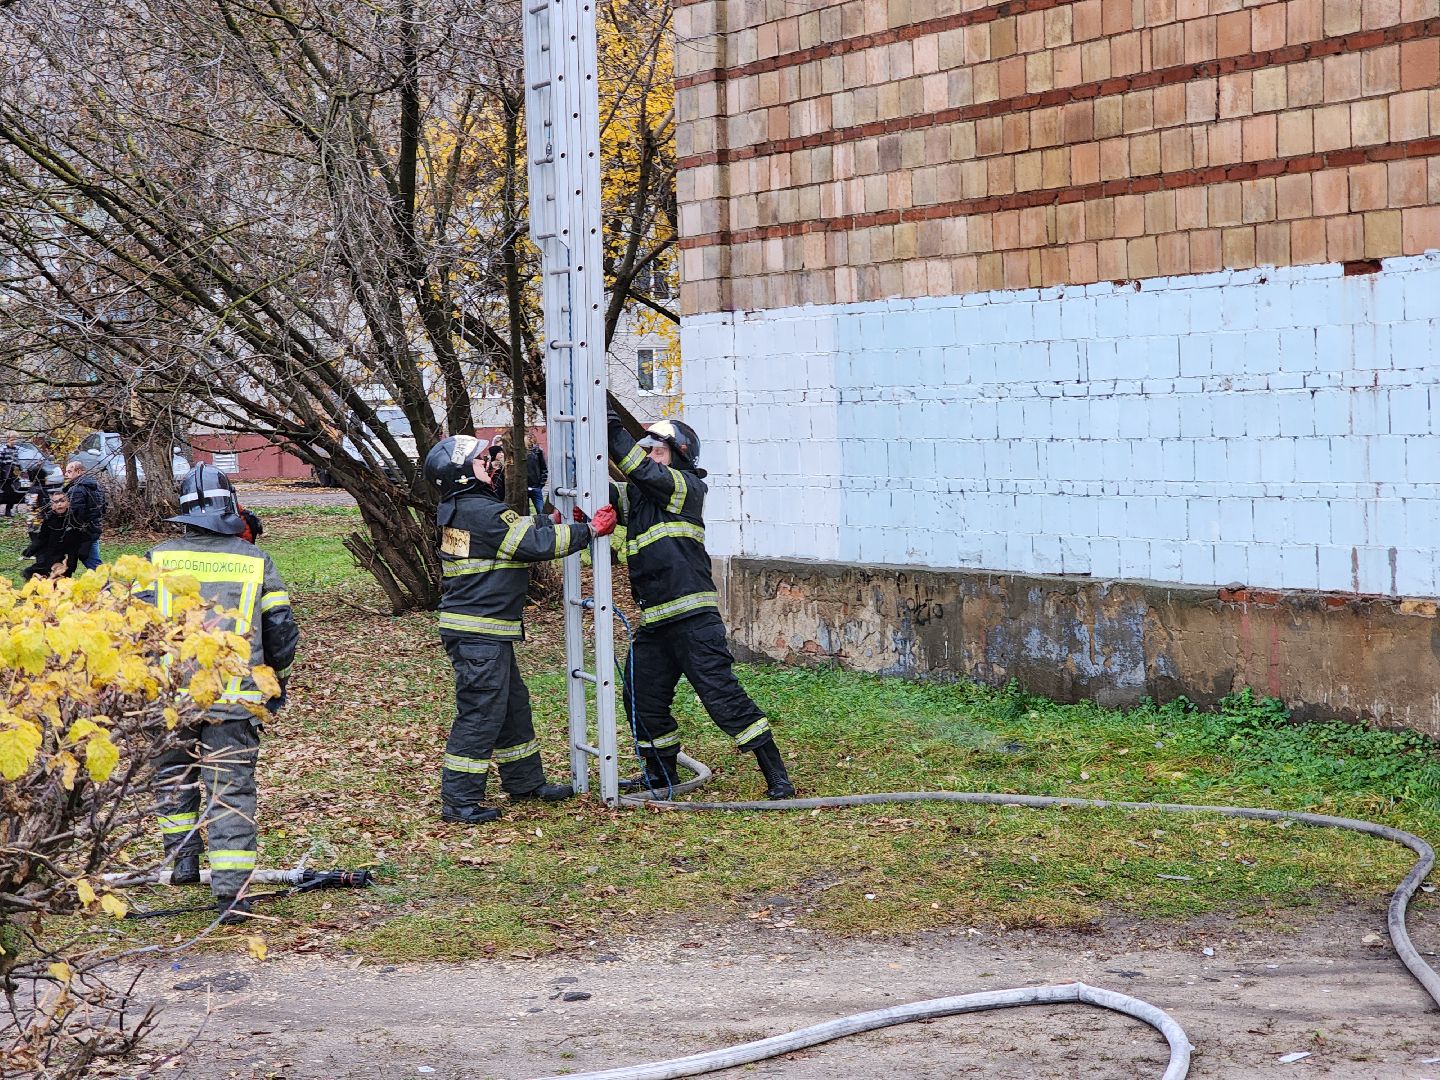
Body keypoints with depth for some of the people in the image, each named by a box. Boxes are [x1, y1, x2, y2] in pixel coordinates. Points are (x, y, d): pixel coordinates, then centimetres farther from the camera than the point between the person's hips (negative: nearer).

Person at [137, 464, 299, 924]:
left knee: (174, 777, 24)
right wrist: (277, 681, 23)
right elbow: (281, 630, 6)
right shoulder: (256, 562, 3)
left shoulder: (158, 559, 2)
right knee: (231, 791, 2)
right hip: (233, 702, -1)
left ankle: (183, 858, 23)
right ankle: (231, 891, -3)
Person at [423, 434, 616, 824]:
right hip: (478, 632, -11)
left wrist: (554, 521, 12)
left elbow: (522, 530, 23)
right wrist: (589, 530, -11)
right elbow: (535, 543, -18)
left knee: (512, 703, 20)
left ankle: (525, 781, 31)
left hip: (489, 631, 11)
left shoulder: (460, 510, 14)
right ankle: (459, 800, -3)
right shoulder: (479, 511, -18)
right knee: (481, 712, -7)